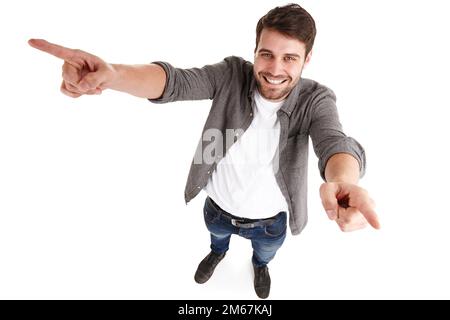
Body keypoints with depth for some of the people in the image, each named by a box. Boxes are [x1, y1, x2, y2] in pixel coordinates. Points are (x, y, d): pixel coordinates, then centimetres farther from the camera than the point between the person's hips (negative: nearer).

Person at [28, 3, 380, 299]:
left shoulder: (315, 99, -26)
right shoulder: (233, 74, -24)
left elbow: (335, 141, -44)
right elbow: (174, 81, -36)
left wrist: (343, 181, -70)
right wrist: (111, 73, -57)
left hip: (270, 220, 0)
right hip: (218, 207, 1)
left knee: (266, 252, 35)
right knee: (217, 235, 36)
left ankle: (260, 265, 74)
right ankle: (218, 252, 76)